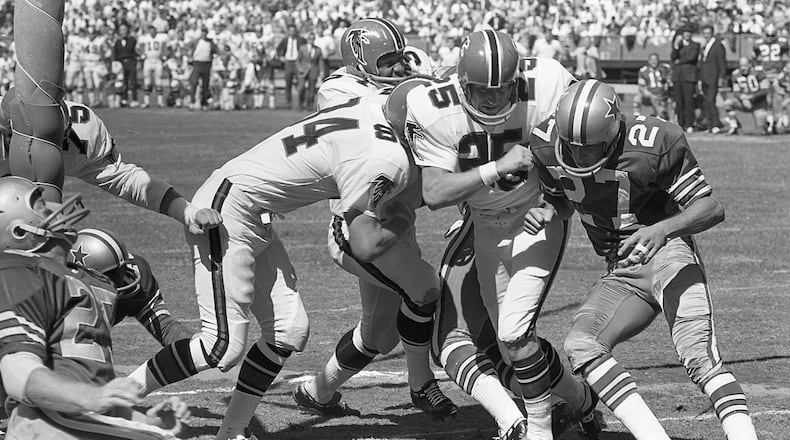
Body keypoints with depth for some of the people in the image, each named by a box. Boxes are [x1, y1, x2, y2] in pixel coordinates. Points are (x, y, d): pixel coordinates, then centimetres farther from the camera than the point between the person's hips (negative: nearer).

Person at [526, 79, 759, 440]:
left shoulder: (654, 145, -20)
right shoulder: (546, 145, -6)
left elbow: (712, 208, -15)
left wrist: (662, 229, -33)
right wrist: (547, 213, -9)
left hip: (666, 252, -5)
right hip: (621, 272, 5)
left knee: (698, 356, -24)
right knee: (580, 345, -19)